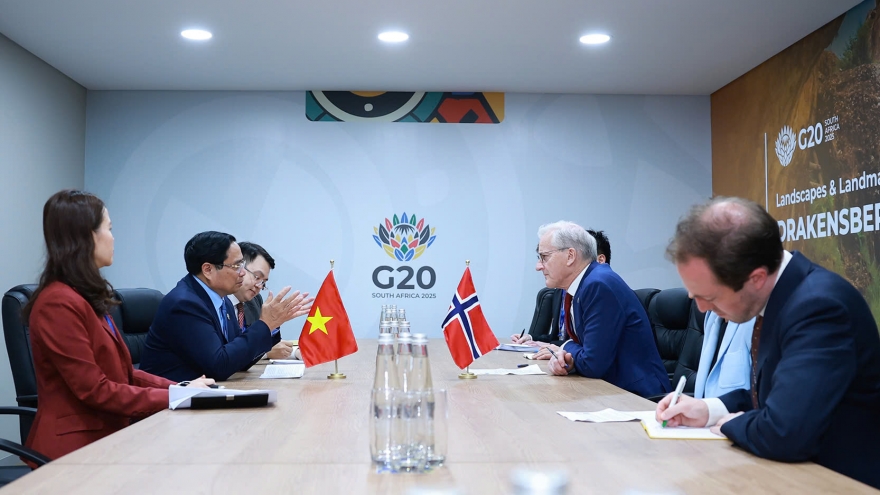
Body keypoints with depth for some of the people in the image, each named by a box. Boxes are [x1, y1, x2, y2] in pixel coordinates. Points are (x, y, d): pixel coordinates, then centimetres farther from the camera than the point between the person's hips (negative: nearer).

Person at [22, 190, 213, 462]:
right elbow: (94, 390, -18)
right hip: (75, 446, -9)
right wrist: (175, 397, -14)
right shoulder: (60, 303, -16)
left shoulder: (88, 298, 16)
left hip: (105, 434, 9)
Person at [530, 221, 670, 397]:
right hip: (610, 389, 8)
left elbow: (593, 364, -21)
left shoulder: (599, 285, -20)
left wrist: (566, 349, -2)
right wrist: (567, 358, -8)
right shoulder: (582, 284, 7)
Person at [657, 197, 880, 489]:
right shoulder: (773, 292, 0)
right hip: (797, 468, 8)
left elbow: (784, 434, -35)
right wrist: (711, 409, 1)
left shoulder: (820, 306, -27)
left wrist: (732, 424, -15)